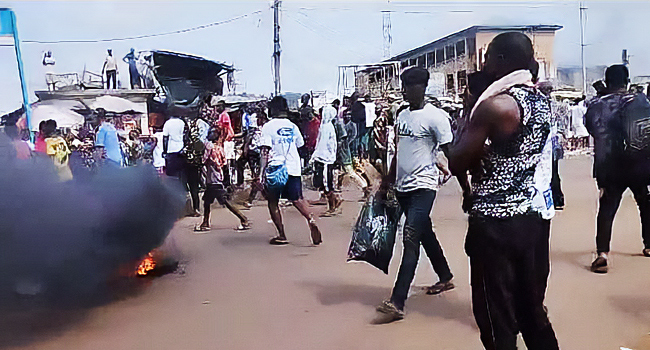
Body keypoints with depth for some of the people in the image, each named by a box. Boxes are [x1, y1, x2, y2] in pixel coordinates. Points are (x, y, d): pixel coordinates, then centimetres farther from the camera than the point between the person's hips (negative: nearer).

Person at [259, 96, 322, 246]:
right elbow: (300, 145, 20)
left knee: (273, 201, 10)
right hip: (293, 168, 4)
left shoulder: (268, 126, -5)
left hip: (275, 168, -4)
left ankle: (281, 235, 7)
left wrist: (262, 172, -12)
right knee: (297, 200, 8)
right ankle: (311, 220, -19)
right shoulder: (292, 126, 8)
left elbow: (265, 151, -12)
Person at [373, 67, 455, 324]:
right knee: (425, 235, 19)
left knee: (411, 240, -14)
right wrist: (386, 184, 20)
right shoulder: (402, 115, 13)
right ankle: (445, 278, 39)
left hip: (423, 186, -8)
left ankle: (396, 303, -15)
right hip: (403, 186, 8)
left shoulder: (435, 116, -11)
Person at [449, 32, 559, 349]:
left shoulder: (494, 106, -17)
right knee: (533, 310, 19)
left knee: (497, 318, 4)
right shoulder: (543, 102, 9)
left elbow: (456, 162, -12)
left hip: (497, 221, -8)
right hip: (537, 214, 8)